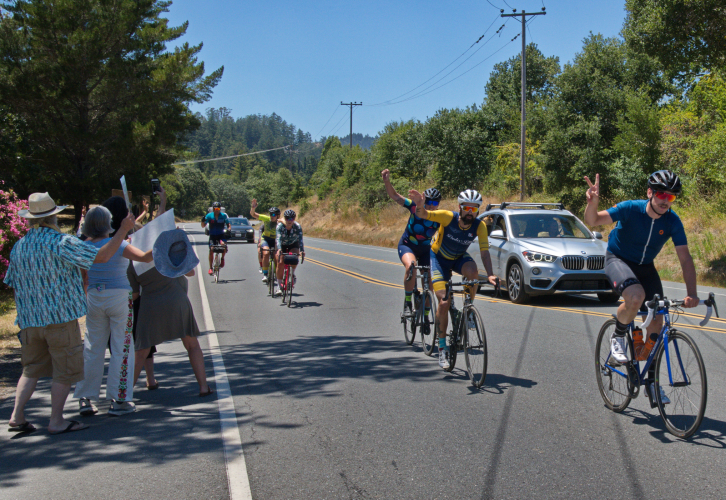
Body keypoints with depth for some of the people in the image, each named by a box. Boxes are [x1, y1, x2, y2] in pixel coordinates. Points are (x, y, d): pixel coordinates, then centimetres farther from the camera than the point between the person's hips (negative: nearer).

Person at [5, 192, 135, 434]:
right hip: (60, 317, -6)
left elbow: (12, 283, 16)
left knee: (32, 369, 17)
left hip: (30, 320, 6)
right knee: (66, 369, 4)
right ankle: (56, 421, 6)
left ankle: (17, 416, 10)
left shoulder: (19, 246, 7)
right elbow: (102, 255, -19)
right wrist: (123, 230, -9)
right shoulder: (60, 242, -14)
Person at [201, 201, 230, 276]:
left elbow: (228, 224, 2)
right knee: (211, 250, -11)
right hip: (212, 235, 0)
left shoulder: (223, 215, -5)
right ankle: (210, 268, 1)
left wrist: (229, 229, -20)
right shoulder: (209, 216, -7)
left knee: (223, 244, -30)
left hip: (221, 235, 0)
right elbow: (203, 226, -5)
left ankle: (222, 259, -4)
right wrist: (203, 221, -26)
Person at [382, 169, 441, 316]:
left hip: (425, 249, 3)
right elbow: (394, 196, -20)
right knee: (411, 265, -35)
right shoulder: (415, 207, -18)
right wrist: (387, 181, -37)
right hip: (406, 245, -3)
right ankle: (407, 302, -23)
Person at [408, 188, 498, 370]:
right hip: (439, 258, -2)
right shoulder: (448, 217, -28)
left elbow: (484, 251, -24)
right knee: (444, 302, -15)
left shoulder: (479, 226, -22)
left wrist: (490, 274, -40)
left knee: (472, 272, -34)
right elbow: (422, 215, -38)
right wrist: (420, 205, -62)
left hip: (459, 258, 2)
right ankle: (442, 347, -1)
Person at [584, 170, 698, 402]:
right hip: (617, 260, -4)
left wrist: (692, 293, -28)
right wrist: (592, 203, -53)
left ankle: (651, 380, 12)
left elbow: (685, 259, -16)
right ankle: (617, 337, -5)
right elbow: (593, 221, -29)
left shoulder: (672, 222, -15)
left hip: (645, 267, 4)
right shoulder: (630, 209, -24)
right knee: (635, 296, -35)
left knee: (656, 321, -3)